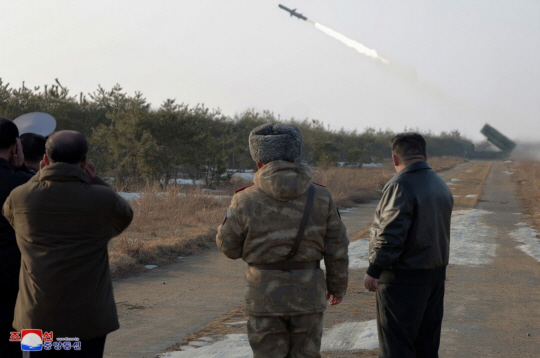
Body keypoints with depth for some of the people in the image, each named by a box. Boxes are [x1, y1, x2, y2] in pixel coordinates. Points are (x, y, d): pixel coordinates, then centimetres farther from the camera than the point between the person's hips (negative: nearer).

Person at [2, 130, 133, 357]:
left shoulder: (20, 197, -5)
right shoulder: (102, 199, -11)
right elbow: (124, 217, 11)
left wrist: (40, 177, 17)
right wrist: (95, 181, 11)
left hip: (38, 315, 2)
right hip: (89, 316, -2)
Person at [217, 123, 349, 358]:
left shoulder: (246, 200, -10)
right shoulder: (320, 197, -4)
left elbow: (229, 246, 1)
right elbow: (336, 250, 0)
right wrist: (338, 286, 15)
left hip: (265, 295, -2)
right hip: (307, 294, 2)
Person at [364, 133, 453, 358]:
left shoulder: (400, 186, -19)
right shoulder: (441, 186, 10)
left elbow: (390, 235, -22)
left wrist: (374, 270, -16)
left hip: (403, 278, -9)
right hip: (436, 274, 9)